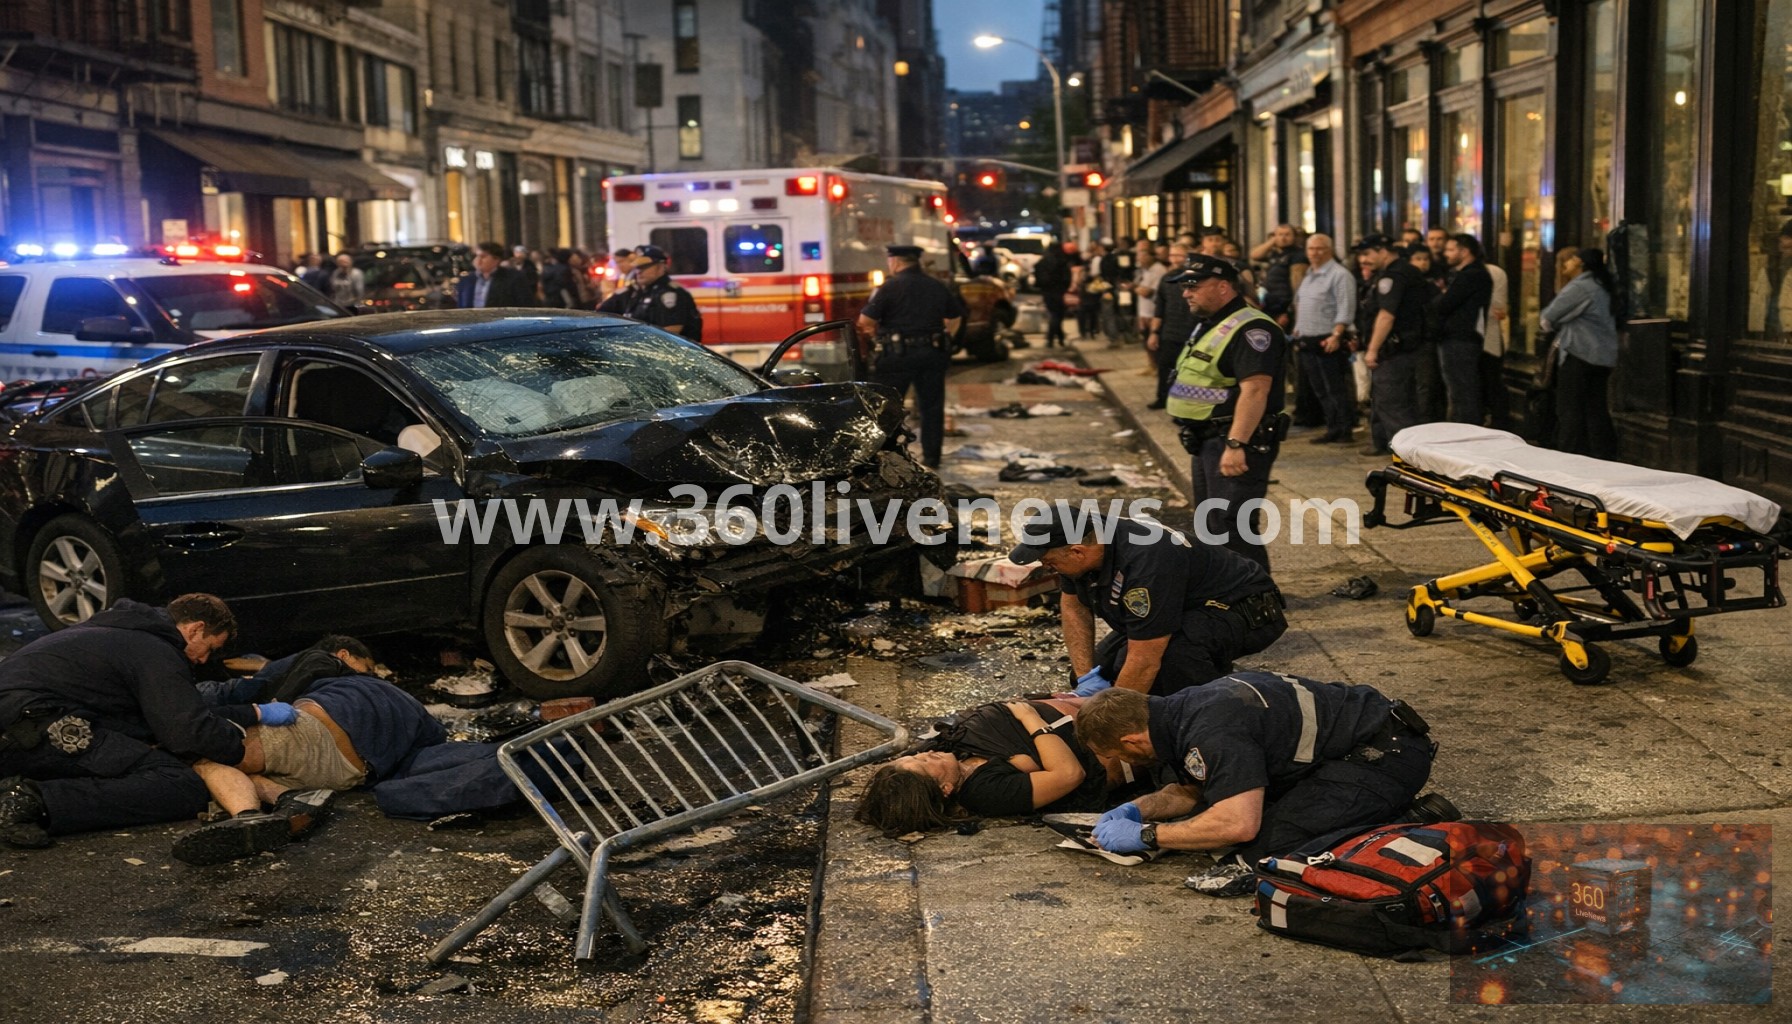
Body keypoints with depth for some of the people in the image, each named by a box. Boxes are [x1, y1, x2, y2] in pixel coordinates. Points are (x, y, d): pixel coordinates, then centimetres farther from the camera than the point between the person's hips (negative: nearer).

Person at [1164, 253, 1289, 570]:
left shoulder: (1251, 329, -18)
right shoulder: (1212, 326, 17)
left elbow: (1255, 389, -27)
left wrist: (1236, 444, -33)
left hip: (1237, 446, -11)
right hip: (1208, 442, 11)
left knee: (1231, 530, -14)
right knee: (1208, 530, 17)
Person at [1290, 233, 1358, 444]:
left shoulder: (1339, 275, -9)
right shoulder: (1308, 276, 18)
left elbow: (1345, 310, -16)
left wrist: (1336, 335, -24)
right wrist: (1297, 333, 18)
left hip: (1328, 342, -9)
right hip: (1307, 343, 9)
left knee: (1336, 390, -5)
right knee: (1321, 391, 11)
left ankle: (1344, 430, 1)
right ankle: (1333, 428, 18)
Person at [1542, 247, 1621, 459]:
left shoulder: (1579, 287, -13)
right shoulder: (1602, 287, 15)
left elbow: (1547, 319, -8)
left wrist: (1544, 320, 13)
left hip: (1578, 355, -9)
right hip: (1603, 356, 9)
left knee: (1570, 410, -3)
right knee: (1596, 409, 11)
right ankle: (1604, 455, 12)